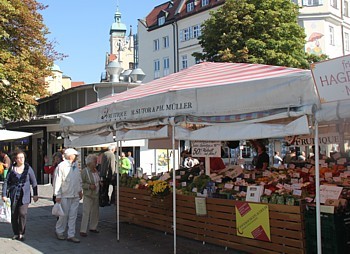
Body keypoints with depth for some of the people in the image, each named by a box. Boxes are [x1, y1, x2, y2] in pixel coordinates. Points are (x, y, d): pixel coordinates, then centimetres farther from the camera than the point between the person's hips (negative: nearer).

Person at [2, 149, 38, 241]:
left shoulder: (28, 168, 1)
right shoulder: (12, 169, 1)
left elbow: (33, 182, 5)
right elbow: (6, 182, 5)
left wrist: (35, 194, 4)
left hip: (25, 195, -1)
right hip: (14, 195, 1)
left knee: (22, 213, -12)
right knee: (14, 214, 4)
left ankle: (21, 233, 2)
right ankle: (16, 233, 19)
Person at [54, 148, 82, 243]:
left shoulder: (76, 166, 11)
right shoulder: (61, 166, -10)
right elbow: (57, 181, -10)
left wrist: (80, 190, 15)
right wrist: (58, 195, -12)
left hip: (75, 196, 6)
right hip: (65, 196, -6)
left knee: (73, 216, 6)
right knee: (64, 215, 3)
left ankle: (71, 235, 12)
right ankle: (59, 232, 24)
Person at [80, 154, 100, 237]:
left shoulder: (96, 171, 9)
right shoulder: (85, 171, -12)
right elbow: (81, 183, -13)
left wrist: (99, 183, 5)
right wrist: (89, 186, -22)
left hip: (96, 194, 7)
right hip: (88, 195, -7)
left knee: (95, 211, 12)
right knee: (86, 212, -8)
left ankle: (93, 227, 25)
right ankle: (83, 230, -3)